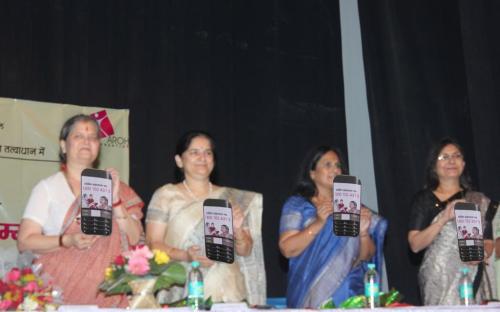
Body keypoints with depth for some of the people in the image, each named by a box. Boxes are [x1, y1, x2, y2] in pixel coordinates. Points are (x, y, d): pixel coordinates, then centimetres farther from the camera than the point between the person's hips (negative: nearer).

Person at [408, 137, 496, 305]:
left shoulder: (479, 200, 14)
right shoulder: (424, 199, 6)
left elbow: (489, 242, 14)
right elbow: (415, 245, -4)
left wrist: (482, 254, -8)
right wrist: (444, 218, -15)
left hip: (474, 277, 3)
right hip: (439, 281, -2)